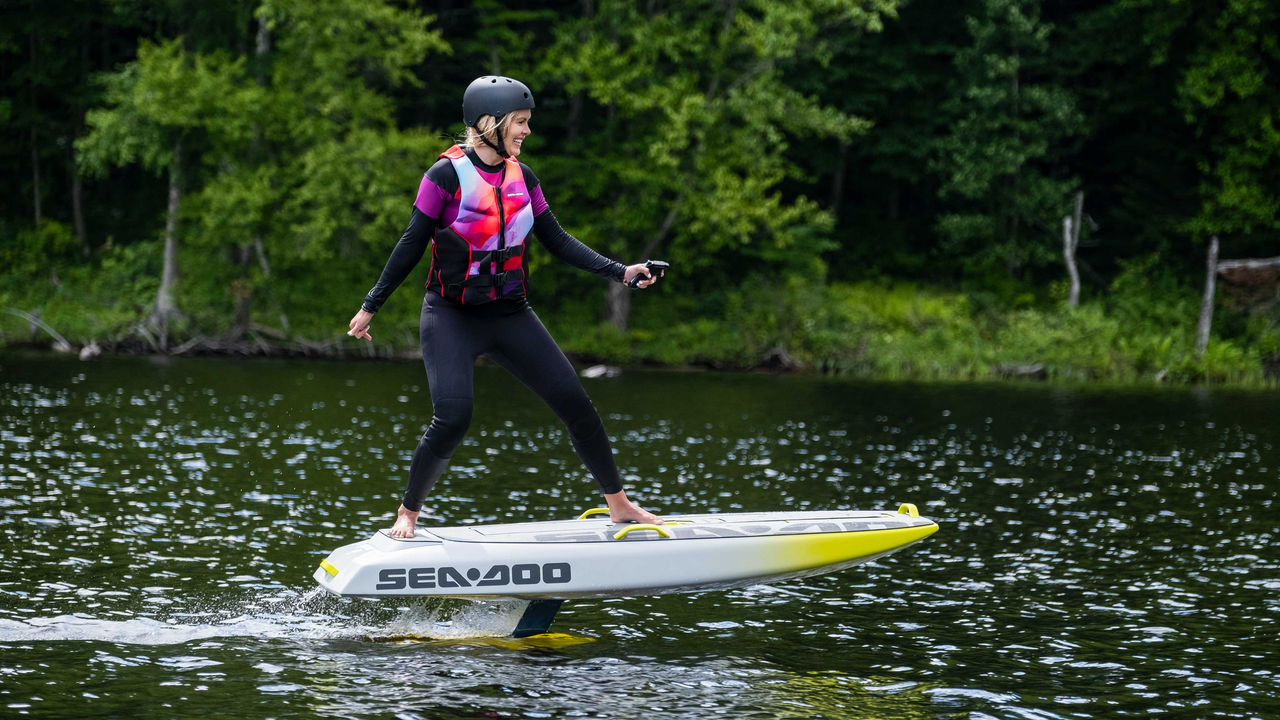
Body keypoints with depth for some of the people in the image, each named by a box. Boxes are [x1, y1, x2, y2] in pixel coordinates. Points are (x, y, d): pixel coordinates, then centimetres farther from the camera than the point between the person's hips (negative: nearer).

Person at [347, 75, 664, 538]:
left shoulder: (522, 178, 4)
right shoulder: (447, 175, -13)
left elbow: (557, 241, 9)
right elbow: (412, 245, -6)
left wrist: (620, 272, 1)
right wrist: (371, 306, -2)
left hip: (511, 317, 5)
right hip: (451, 317, -5)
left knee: (576, 404, 0)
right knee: (452, 420, -20)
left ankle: (618, 503, 15)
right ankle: (408, 513, 1)